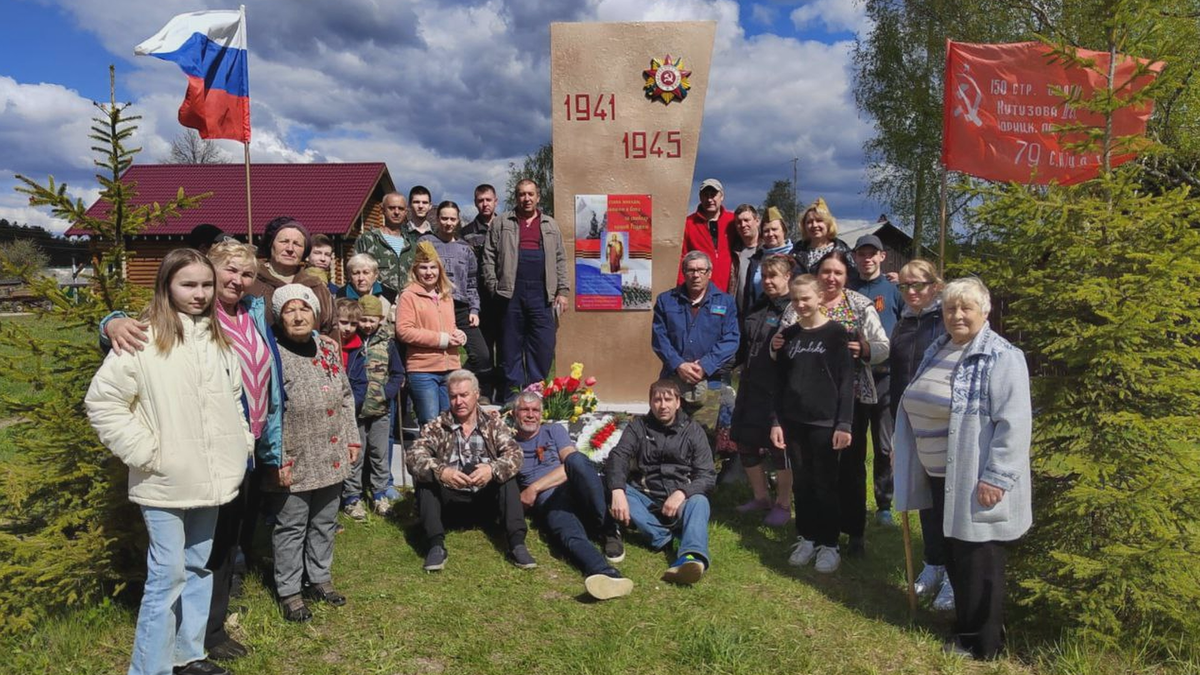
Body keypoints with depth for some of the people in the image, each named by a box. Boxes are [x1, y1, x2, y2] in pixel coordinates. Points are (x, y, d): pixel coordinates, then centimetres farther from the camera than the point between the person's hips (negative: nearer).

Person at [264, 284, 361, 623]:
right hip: (294, 463, -6)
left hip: (331, 459, 6)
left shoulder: (328, 350, 6)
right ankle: (289, 592, 22)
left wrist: (351, 439, 10)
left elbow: (346, 398, 13)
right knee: (291, 527, 7)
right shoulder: (274, 356, -15)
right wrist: (277, 461, -18)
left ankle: (320, 578, 35)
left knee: (324, 523, 18)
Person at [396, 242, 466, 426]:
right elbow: (403, 331, -13)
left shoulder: (446, 296, 16)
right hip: (423, 370, -6)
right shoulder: (409, 296, -4)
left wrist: (458, 335, 4)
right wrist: (441, 339, -14)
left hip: (450, 369, 6)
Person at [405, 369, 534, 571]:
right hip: (449, 499, 0)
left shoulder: (494, 424, 2)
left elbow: (514, 455, -14)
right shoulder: (436, 427, 0)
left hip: (485, 498, 0)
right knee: (425, 478, -24)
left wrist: (492, 469, -36)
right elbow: (414, 457, -17)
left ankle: (517, 544, -30)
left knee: (507, 474, -24)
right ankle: (436, 545, -31)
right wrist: (441, 471, -37)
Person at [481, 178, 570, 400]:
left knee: (543, 347, -2)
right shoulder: (503, 224, 10)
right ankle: (513, 396, 11)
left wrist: (563, 291, 6)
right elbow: (489, 257, 6)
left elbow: (560, 261, 14)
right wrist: (493, 287, -3)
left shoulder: (550, 226, 16)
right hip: (511, 293, -1)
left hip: (542, 295, 1)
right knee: (511, 347, 3)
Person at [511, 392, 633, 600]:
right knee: (571, 536, -35)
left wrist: (534, 488, -4)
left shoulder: (554, 430, 21)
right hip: (550, 502, 0)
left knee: (576, 459, -34)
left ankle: (609, 531, -28)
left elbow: (573, 462, 3)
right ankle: (608, 575, -64)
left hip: (576, 488, 1)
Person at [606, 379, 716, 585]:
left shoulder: (693, 431, 6)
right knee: (610, 487, -23)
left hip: (680, 501, -1)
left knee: (699, 501, -33)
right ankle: (663, 537, -34)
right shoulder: (638, 426, 8)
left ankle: (690, 557, -60)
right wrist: (617, 491, -29)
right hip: (646, 502, 1)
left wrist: (682, 493, -22)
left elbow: (707, 476, -2)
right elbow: (618, 457, -9)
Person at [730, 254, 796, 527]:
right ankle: (760, 497, 29)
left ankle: (783, 504, 18)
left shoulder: (795, 310, -7)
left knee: (778, 445, 2)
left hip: (778, 390, -7)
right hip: (750, 387, 8)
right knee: (745, 443, 11)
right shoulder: (758, 308, 15)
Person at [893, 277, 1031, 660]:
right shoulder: (936, 352, 11)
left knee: (978, 563, 5)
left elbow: (1014, 423, -21)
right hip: (939, 476, 8)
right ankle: (965, 626, 35)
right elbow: (915, 406, 19)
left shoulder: (1002, 357, -14)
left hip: (974, 481, -7)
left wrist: (996, 477, -23)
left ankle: (982, 643, 21)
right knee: (953, 556, 18)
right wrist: (901, 449, 18)